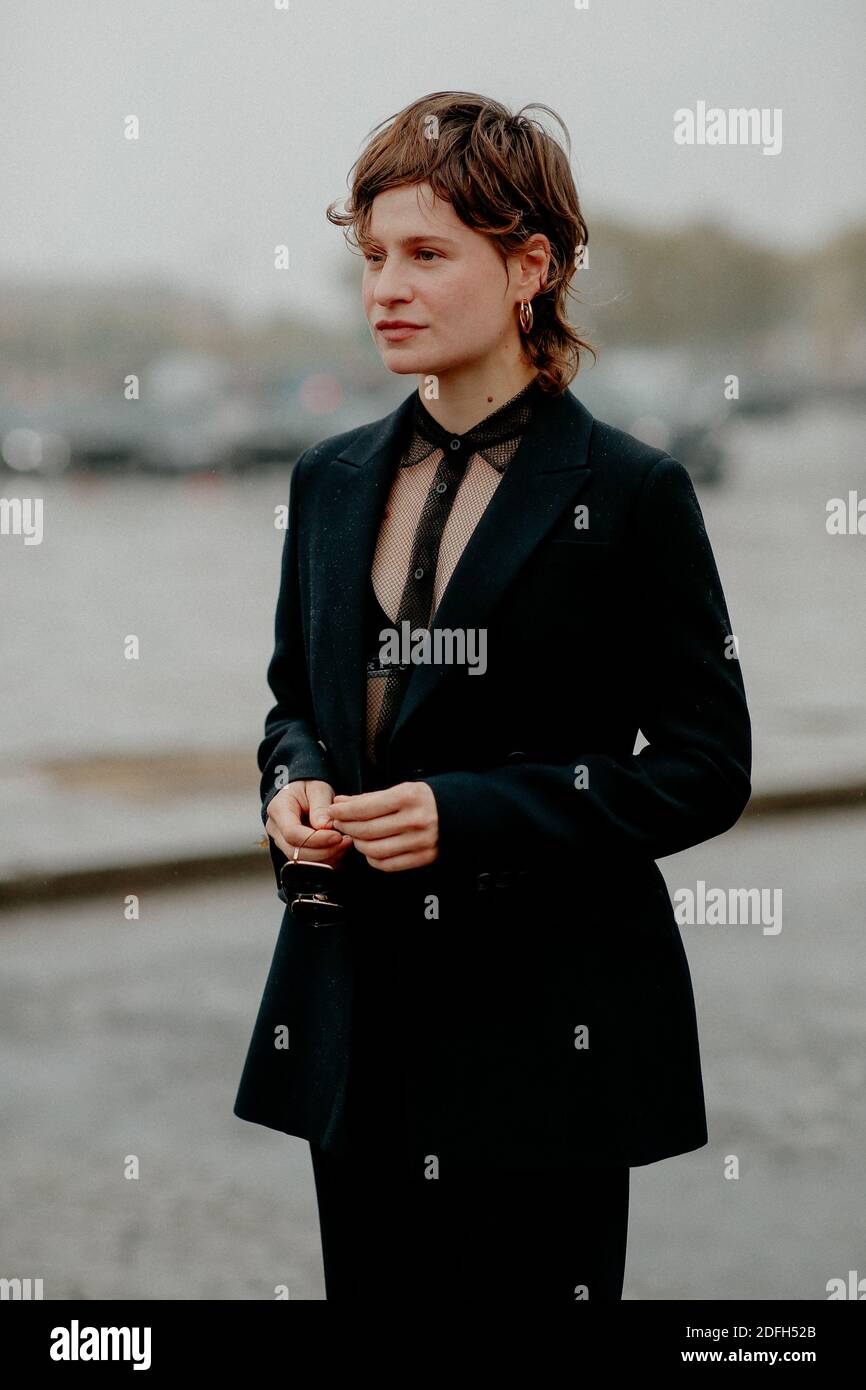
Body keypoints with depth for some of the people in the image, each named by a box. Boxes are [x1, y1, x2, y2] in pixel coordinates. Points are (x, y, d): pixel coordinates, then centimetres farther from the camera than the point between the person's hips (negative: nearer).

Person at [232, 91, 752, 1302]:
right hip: (360, 1009, 5)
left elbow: (706, 769, -8)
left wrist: (472, 813, -18)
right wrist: (296, 782, -2)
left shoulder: (630, 492, -7)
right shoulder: (332, 480, 10)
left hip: (543, 1022, -5)